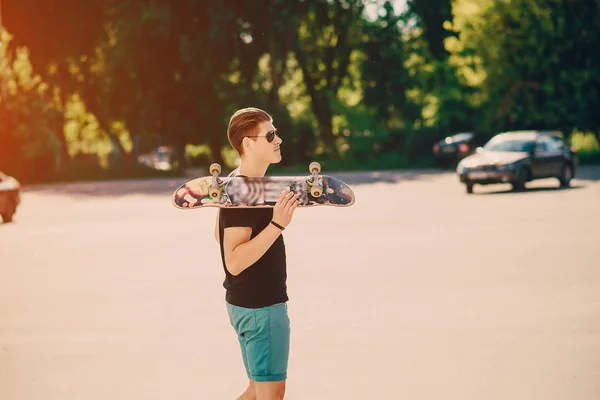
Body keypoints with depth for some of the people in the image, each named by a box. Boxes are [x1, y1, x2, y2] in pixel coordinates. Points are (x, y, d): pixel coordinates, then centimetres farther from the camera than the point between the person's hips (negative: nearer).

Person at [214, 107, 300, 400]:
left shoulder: (234, 182, 8)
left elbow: (220, 233, 22)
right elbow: (234, 260, -29)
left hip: (248, 303, 10)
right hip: (259, 306, -10)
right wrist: (277, 224, -35)